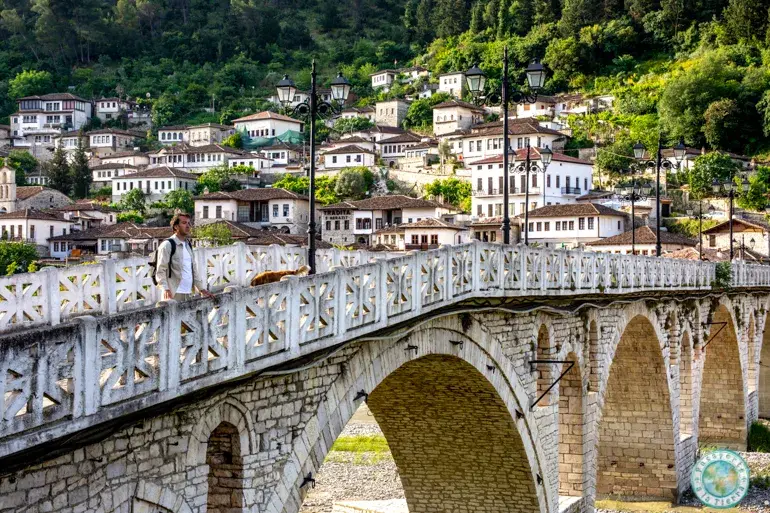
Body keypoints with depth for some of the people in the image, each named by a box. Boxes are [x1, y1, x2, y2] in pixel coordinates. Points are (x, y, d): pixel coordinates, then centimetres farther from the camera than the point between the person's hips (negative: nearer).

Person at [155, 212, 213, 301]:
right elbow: (160, 270, -11)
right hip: (174, 294, -7)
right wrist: (165, 289, -24)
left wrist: (201, 289, 18)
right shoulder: (167, 245, -5)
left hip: (189, 294, 7)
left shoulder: (188, 245, 19)